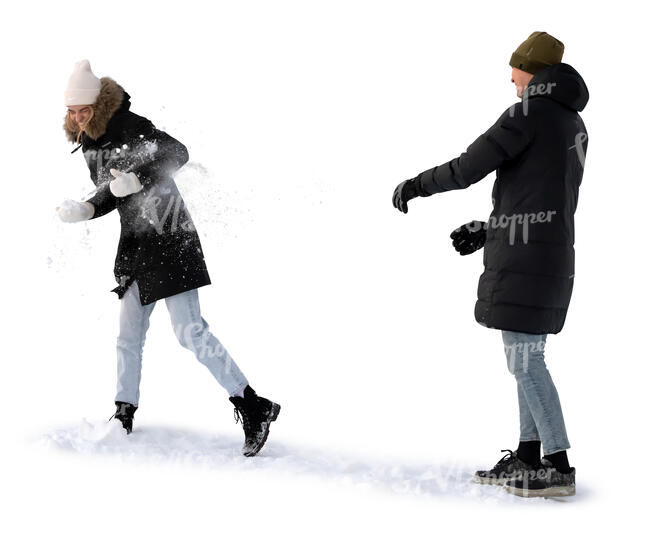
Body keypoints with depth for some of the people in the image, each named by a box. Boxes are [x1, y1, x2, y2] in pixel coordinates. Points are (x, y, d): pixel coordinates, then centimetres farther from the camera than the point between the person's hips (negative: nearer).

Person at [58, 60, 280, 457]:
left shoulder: (130, 128, -14)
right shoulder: (90, 144, 12)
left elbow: (178, 153, -22)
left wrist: (137, 178, -32)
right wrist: (84, 210, 3)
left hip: (169, 237, -9)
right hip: (137, 245, 9)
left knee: (189, 329, -15)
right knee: (129, 334, 14)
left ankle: (253, 408, -13)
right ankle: (125, 415, 27)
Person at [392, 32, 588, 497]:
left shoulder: (531, 111, -11)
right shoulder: (574, 124, 18)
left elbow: (469, 167, -13)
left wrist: (415, 185, 3)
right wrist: (488, 231, 24)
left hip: (524, 257, -9)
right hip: (553, 253, 9)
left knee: (524, 360, -7)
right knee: (526, 356, 14)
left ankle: (559, 467, -7)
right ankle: (528, 458, 18)